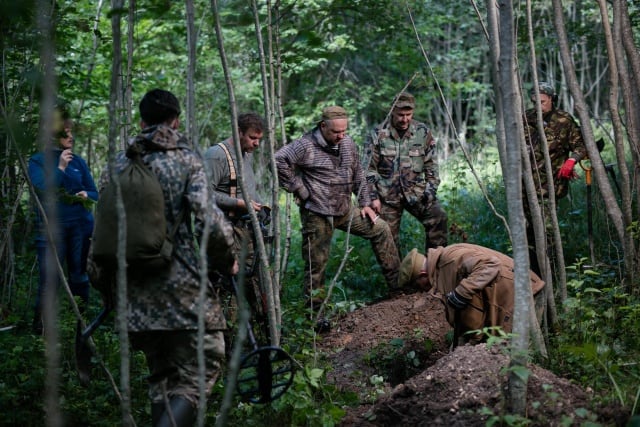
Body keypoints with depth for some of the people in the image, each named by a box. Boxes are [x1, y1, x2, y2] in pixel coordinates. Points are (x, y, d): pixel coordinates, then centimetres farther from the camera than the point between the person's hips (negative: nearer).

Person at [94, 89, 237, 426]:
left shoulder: (117, 165, 9)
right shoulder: (186, 160, -4)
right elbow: (210, 223, -15)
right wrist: (228, 262, 2)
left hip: (136, 296, 5)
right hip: (183, 291, -5)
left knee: (160, 376, 18)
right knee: (198, 373, -2)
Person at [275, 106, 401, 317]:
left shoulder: (347, 143, 7)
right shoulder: (306, 145, -15)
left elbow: (358, 174, 17)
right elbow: (279, 160, -25)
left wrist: (365, 203, 13)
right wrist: (298, 189, -18)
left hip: (345, 210, 7)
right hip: (317, 214, -7)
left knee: (381, 229, 12)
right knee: (316, 263, -2)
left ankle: (396, 282, 23)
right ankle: (315, 310, 10)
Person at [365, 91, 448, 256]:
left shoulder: (423, 132, 2)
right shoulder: (378, 134, -4)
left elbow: (431, 166, 7)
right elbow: (369, 168, -1)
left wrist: (430, 191, -2)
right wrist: (373, 197, -6)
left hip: (416, 192, 1)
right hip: (387, 195, -1)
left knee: (438, 218, -20)